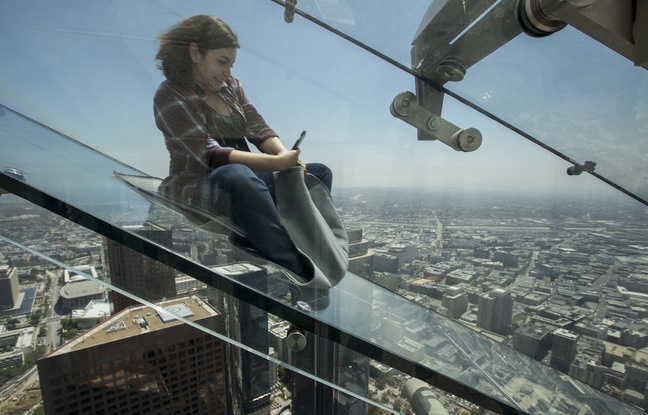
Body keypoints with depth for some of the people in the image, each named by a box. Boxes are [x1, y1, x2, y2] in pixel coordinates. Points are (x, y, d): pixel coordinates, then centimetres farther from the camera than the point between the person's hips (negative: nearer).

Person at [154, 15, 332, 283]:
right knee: (237, 175, -42)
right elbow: (211, 154, -20)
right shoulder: (171, 96, -7)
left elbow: (259, 129, 4)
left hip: (242, 179, 8)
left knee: (319, 173, -2)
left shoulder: (230, 85, 14)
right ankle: (300, 271, -38)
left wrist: (285, 155, -18)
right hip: (196, 188, -7)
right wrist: (275, 163, -27)